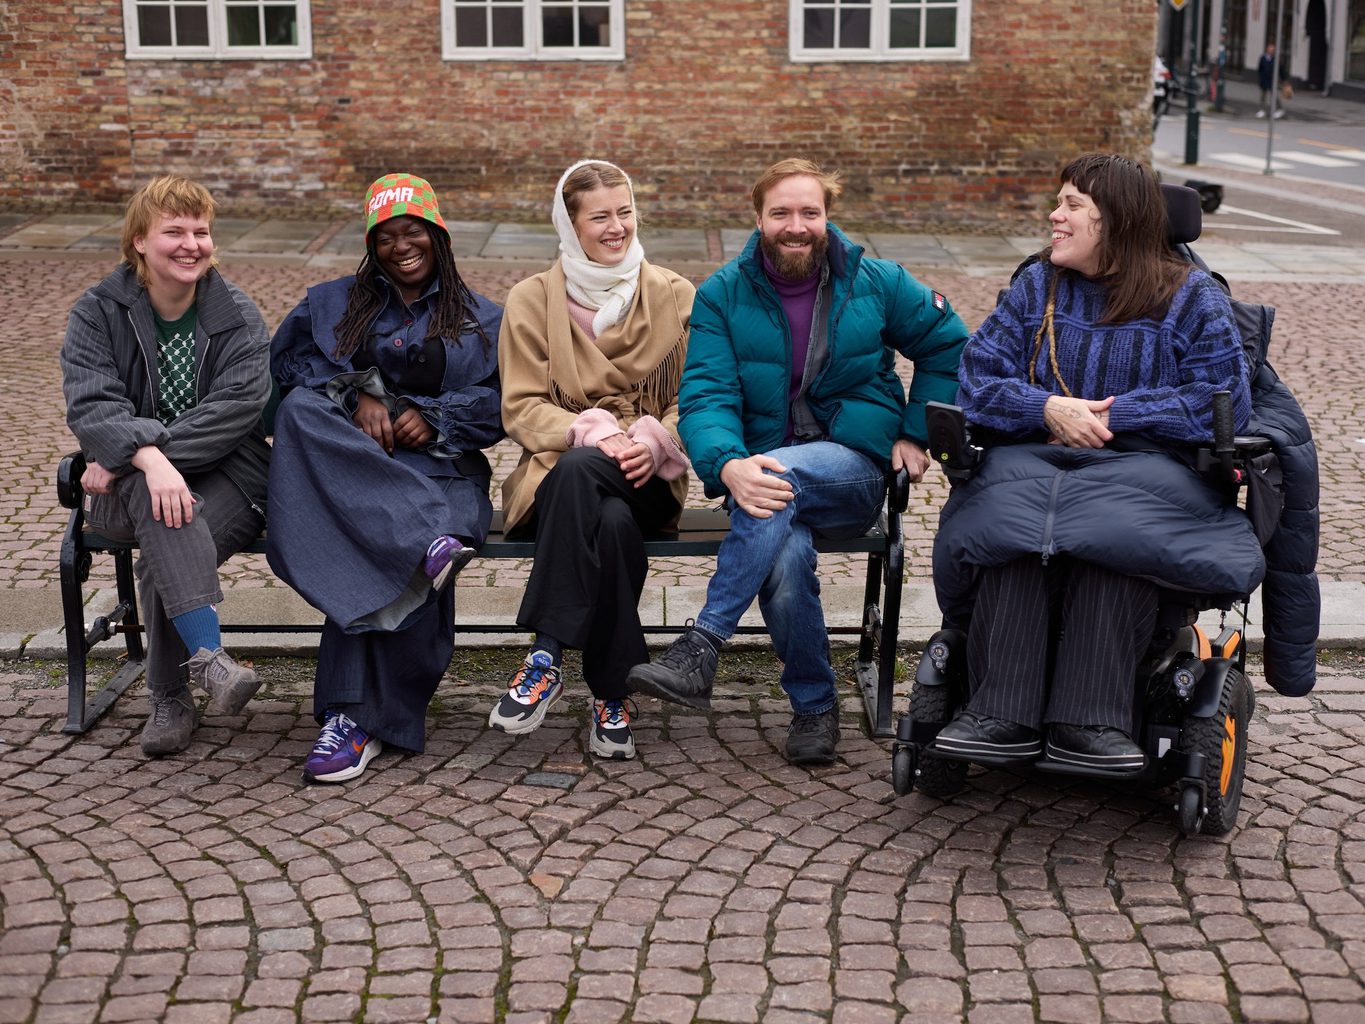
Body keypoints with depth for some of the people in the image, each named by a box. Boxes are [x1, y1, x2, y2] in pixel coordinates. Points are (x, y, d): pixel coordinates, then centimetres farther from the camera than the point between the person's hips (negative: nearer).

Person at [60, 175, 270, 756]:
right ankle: (207, 654, -46)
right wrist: (147, 458, -35)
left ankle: (169, 699, -18)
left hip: (226, 478, 0)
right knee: (159, 506, -37)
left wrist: (127, 451, -23)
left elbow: (237, 406, -15)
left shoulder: (238, 318, 2)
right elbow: (89, 403, -14)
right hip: (122, 490, 0)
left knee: (163, 559, -32)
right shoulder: (97, 313, 2)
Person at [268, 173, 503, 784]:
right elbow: (287, 358, 8)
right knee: (302, 408, -34)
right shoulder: (333, 305, 25)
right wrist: (357, 396, -8)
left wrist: (433, 417, -11)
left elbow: (501, 403, 6)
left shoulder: (484, 321, 21)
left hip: (440, 469, -2)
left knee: (389, 555, -35)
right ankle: (430, 543, -46)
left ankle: (356, 717, -32)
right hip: (343, 462, 2)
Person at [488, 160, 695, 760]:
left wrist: (654, 441, -15)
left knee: (578, 473, -37)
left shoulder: (676, 298, 11)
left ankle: (547, 656, -30)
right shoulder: (531, 300, 8)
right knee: (612, 521, -38)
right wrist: (589, 433, -18)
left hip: (648, 478, 1)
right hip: (559, 472, 0)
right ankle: (611, 693, -32)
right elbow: (522, 407, 1)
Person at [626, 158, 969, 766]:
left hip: (857, 470, 0)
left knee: (782, 474, -37)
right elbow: (705, 397, -9)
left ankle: (701, 648, -36)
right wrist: (728, 466, -30)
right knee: (784, 558, -34)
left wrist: (916, 433, 7)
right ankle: (815, 706, -11)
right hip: (768, 476, 1)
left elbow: (948, 347, 18)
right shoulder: (722, 295, 2)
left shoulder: (876, 283, 4)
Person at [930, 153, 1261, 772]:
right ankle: (1003, 716, -42)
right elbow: (978, 378, 10)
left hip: (1145, 463, -2)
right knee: (1009, 512, -35)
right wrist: (1048, 409, -9)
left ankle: (1089, 722, -43)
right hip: (1033, 456, 2)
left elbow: (1225, 401, -1)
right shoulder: (1036, 286, 20)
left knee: (1108, 521, -39)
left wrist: (1115, 414, -9)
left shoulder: (1191, 298, 12)